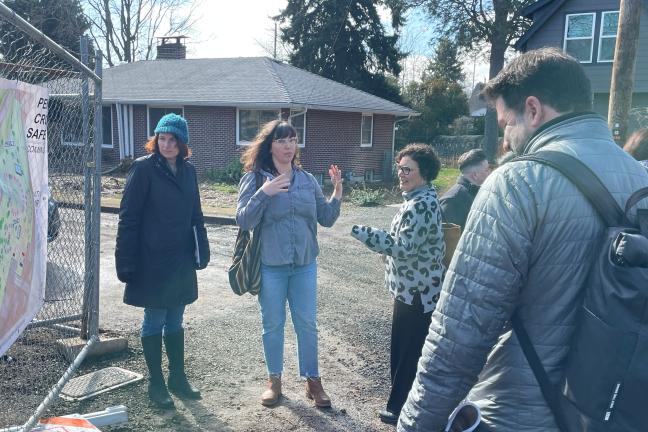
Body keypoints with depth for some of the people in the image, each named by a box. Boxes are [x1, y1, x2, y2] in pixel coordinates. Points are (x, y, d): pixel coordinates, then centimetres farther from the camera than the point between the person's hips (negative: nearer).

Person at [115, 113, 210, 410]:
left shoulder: (188, 170, 5)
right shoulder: (144, 168, -11)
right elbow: (128, 217, -11)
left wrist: (201, 251, 6)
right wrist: (126, 262, -14)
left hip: (181, 261, 5)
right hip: (152, 262, -5)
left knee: (175, 320, 15)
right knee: (154, 321, 7)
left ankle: (178, 378, 29)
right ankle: (156, 383, 22)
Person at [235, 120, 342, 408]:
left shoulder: (307, 180, 4)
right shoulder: (255, 179, -6)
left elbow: (326, 218, 5)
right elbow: (243, 221, -13)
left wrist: (337, 191, -10)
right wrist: (263, 193, -26)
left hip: (304, 265, 3)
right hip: (270, 266, -2)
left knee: (307, 324, 10)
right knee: (273, 325, 11)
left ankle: (312, 380, 26)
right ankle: (274, 379, 30)